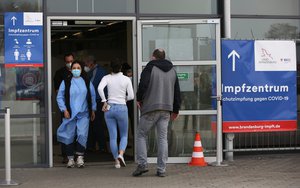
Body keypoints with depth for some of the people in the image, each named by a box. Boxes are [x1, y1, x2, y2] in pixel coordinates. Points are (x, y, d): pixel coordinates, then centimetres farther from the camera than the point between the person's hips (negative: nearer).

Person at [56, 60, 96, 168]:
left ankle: (80, 157, -3)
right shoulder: (66, 82, 3)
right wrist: (64, 110, -4)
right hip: (70, 114, 0)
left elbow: (92, 96, 15)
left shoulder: (87, 82, 9)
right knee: (69, 137, 1)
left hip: (84, 114, 1)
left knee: (82, 135, -12)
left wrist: (92, 110, 12)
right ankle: (70, 159, 12)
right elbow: (59, 97, 5)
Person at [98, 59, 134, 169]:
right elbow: (131, 96, -3)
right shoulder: (126, 79, -2)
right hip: (122, 108, -1)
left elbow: (100, 88, -18)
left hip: (109, 108, 1)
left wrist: (104, 102, -9)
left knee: (112, 137, 7)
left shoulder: (107, 78, 0)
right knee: (124, 135, 12)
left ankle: (116, 161, 6)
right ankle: (120, 154, -14)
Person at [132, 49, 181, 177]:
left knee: (141, 135, 7)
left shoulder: (150, 68, -3)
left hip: (150, 108, -4)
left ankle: (142, 164, -5)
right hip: (166, 109, 5)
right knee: (162, 138, 5)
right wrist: (175, 110, 22)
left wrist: (139, 99, 2)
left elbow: (143, 84, -15)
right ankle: (161, 169, 1)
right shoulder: (172, 70, 15)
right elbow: (177, 91, 16)